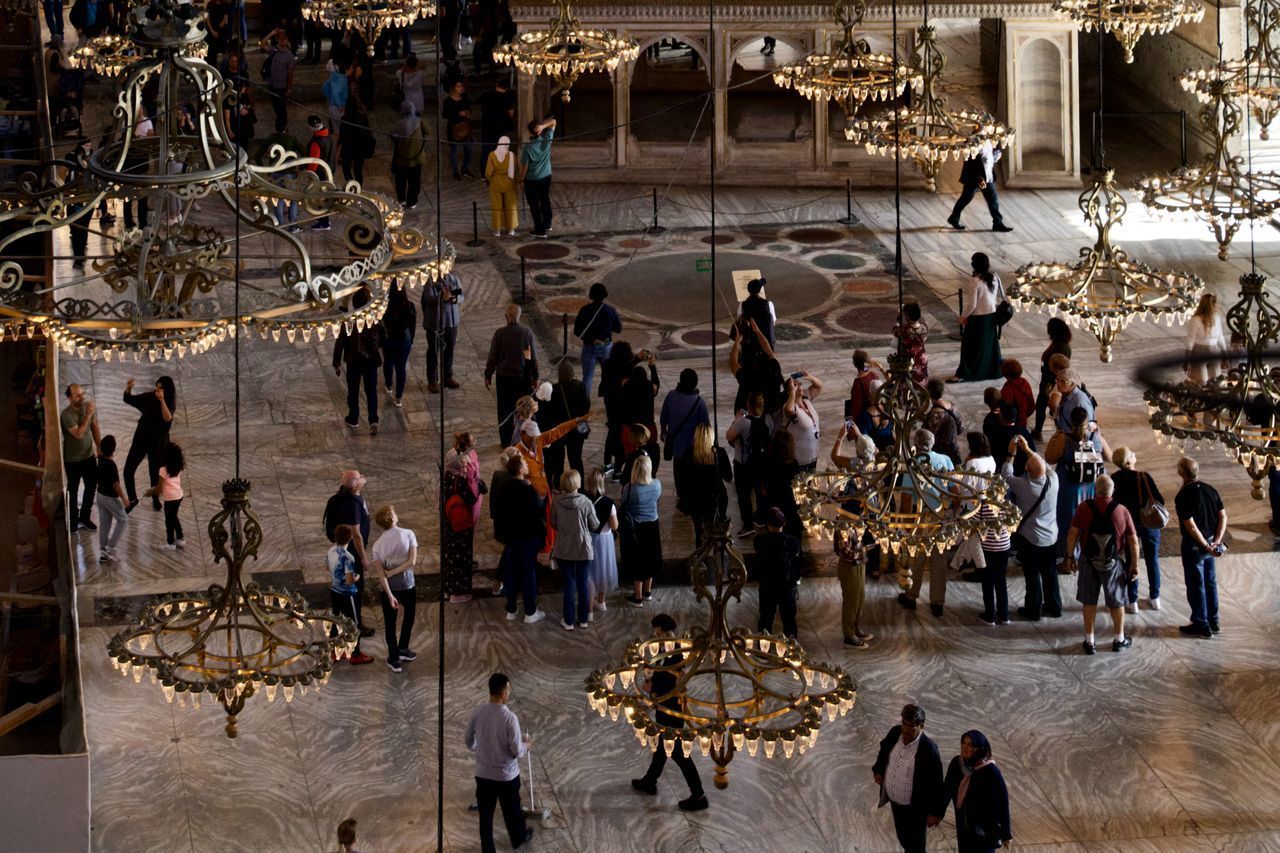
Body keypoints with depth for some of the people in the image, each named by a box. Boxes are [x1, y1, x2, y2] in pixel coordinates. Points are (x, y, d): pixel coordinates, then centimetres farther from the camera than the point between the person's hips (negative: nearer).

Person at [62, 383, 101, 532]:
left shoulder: (89, 406, -7)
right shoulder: (66, 414, -26)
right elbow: (78, 434, -32)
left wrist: (99, 446, 5)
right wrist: (88, 415, -33)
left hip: (89, 456, 6)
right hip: (73, 460, -6)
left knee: (92, 486, 16)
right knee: (73, 491, 9)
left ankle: (84, 517, 35)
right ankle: (73, 522, 24)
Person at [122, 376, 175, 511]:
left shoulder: (169, 403, -15)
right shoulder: (149, 397, -6)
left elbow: (167, 418, -35)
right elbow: (128, 399, 0)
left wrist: (162, 400, -43)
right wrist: (128, 389, -21)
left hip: (158, 442, -3)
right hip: (141, 438, 3)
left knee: (155, 473, 11)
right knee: (128, 470, 0)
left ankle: (156, 500, 37)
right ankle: (132, 499, 19)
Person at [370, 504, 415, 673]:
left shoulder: (377, 545, -5)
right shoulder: (408, 534, -11)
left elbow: (380, 573, -12)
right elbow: (412, 561, -19)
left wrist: (390, 595, -15)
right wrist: (392, 572, -12)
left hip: (388, 586, 1)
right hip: (406, 584, -1)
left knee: (390, 623, 13)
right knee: (409, 614, 25)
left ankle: (394, 659, 18)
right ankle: (402, 649, 32)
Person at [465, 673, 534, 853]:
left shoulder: (477, 713, -11)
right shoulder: (509, 718, -26)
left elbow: (468, 741, 3)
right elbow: (517, 752, -20)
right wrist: (527, 744, 3)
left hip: (483, 774, 3)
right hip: (507, 775, -3)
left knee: (485, 814, 16)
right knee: (512, 810, 23)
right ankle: (519, 837, 47)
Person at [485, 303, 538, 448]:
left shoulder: (500, 333, -13)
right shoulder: (527, 332, -10)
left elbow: (492, 357, -6)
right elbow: (533, 357, -2)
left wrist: (488, 376, 7)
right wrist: (535, 377, 10)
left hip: (504, 376, -1)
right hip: (523, 376, 1)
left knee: (505, 410, 10)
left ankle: (506, 441, 16)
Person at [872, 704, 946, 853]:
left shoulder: (928, 749, -30)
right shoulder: (895, 733, -13)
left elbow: (936, 783, -21)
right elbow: (884, 750, 14)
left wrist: (934, 813, -17)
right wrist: (878, 770, 3)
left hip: (916, 807, -6)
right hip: (895, 801, 6)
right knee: (904, 840, 29)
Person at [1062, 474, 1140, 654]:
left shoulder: (1084, 508, -11)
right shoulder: (1121, 511, -10)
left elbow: (1073, 534, -8)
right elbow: (1133, 541, -6)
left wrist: (1070, 555, 6)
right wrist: (1134, 565, 4)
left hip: (1089, 561, 0)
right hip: (1114, 563, 0)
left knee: (1089, 602, 13)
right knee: (1116, 602, 15)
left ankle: (1089, 641, 18)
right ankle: (1119, 640, 27)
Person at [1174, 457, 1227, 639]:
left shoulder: (1183, 496, -21)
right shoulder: (1211, 490, 0)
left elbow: (1191, 526, -24)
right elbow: (1223, 517, 0)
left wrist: (1206, 546, -17)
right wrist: (1216, 542, -5)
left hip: (1194, 545, -7)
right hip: (1210, 543, 7)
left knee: (1196, 586, 5)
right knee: (1210, 582, 18)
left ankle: (1201, 625, 11)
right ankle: (1213, 622, 27)